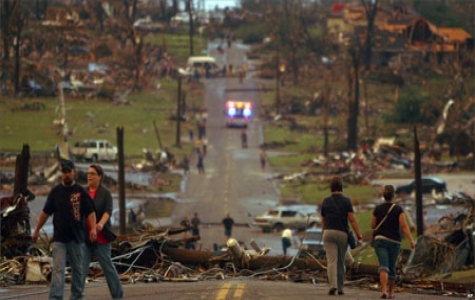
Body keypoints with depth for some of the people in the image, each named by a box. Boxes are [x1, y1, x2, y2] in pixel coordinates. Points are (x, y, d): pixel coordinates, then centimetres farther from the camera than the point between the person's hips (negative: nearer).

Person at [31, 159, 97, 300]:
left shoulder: (81, 192, 0)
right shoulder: (55, 191, 4)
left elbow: (90, 212, -3)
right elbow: (45, 212, 10)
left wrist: (93, 228, -20)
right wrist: (36, 231, 10)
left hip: (77, 237, 0)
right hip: (59, 238, 0)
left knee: (77, 269, 11)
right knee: (58, 269, -10)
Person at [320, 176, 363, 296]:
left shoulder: (326, 201, 5)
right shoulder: (346, 201, -2)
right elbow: (352, 219, -11)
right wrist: (358, 234, -8)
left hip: (329, 233, 0)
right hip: (343, 233, 0)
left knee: (331, 261, -8)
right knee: (341, 262, 13)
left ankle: (333, 285, -25)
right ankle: (340, 287, 18)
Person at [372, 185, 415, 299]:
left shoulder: (378, 209, 0)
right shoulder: (398, 209, -5)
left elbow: (373, 225, 7)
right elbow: (404, 226, -14)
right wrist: (411, 240, -17)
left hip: (380, 240, 0)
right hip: (394, 241, 0)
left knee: (383, 266, -10)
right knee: (392, 267, 15)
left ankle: (384, 290, -31)